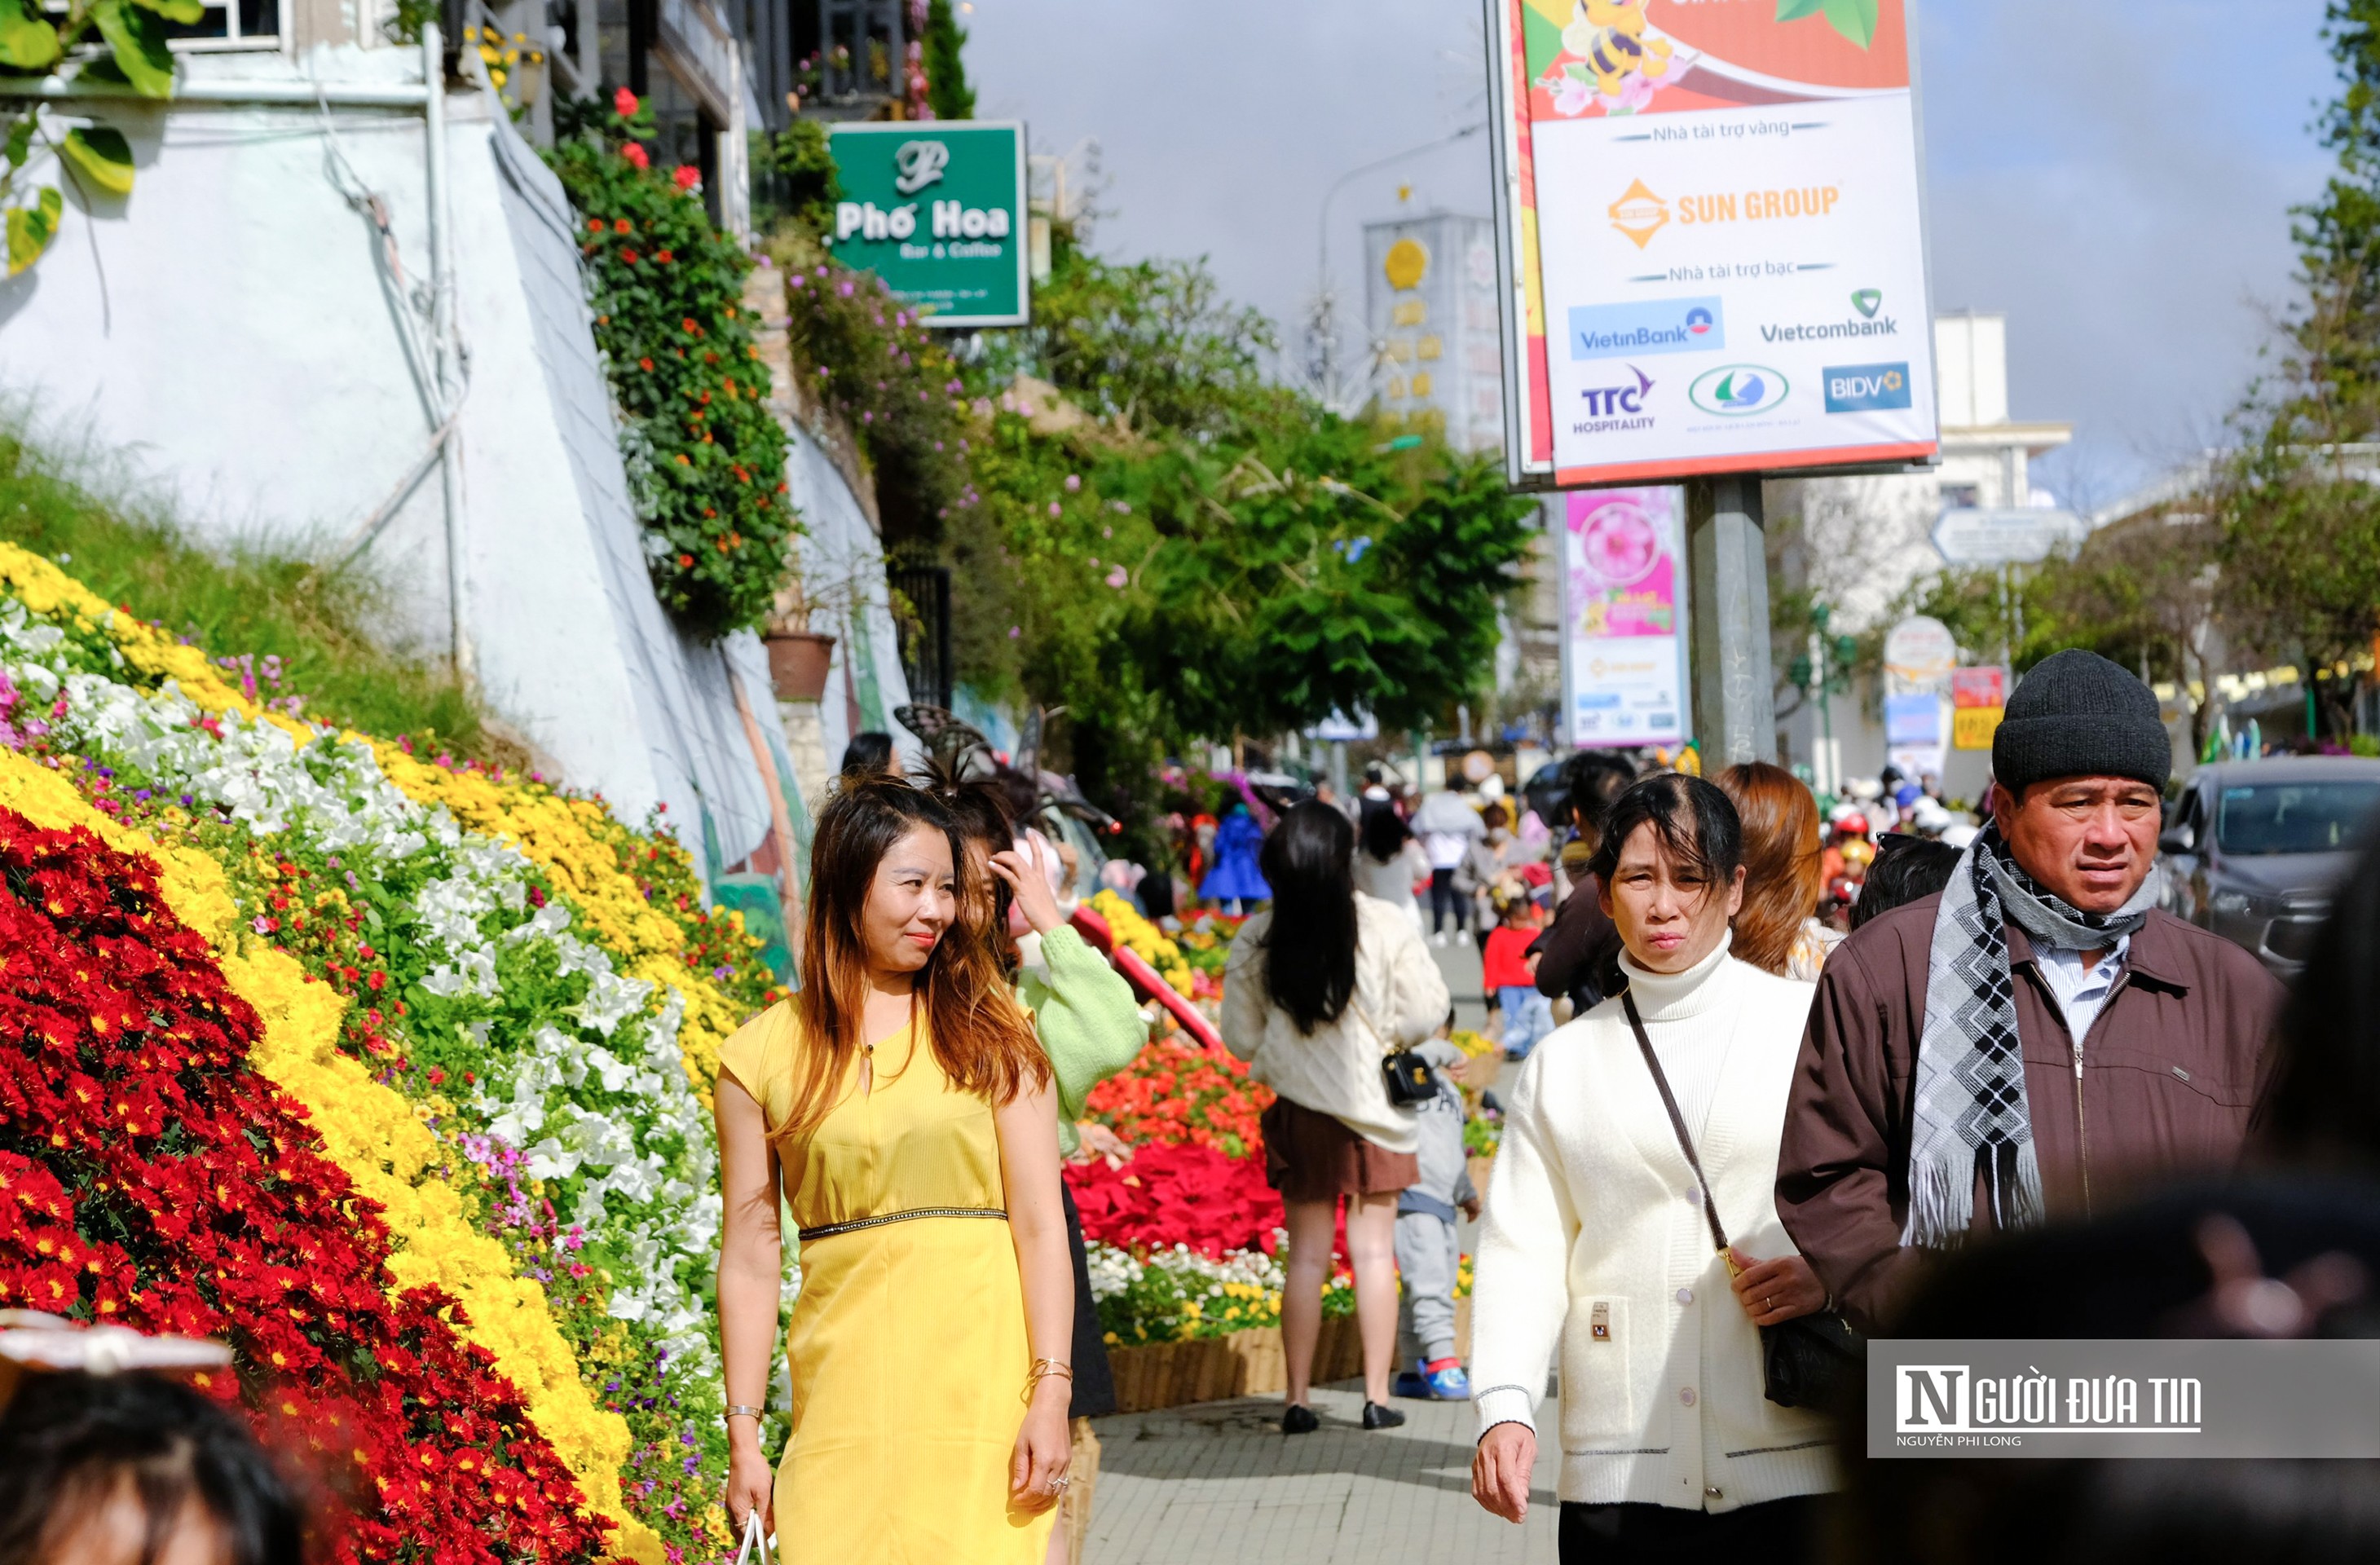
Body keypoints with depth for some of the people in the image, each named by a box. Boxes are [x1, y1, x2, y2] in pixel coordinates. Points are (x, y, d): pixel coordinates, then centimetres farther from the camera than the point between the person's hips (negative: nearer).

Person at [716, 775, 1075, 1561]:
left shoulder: (988, 1030, 5)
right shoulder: (763, 1055, 5)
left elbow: (1040, 1223, 0)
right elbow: (750, 1258, 5)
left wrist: (1050, 1392, -9)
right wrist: (743, 1436, 2)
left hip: (984, 1385, 0)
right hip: (846, 1395, 0)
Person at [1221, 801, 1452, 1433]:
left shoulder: (1255, 941, -6)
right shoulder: (1384, 926, -11)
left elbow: (1240, 1038, 1)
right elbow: (1425, 1012, -7)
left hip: (1299, 1112, 1)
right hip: (1375, 1102, -1)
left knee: (1307, 1254, 8)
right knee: (1373, 1249, 7)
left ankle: (1298, 1399, 7)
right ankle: (1376, 1396, 8)